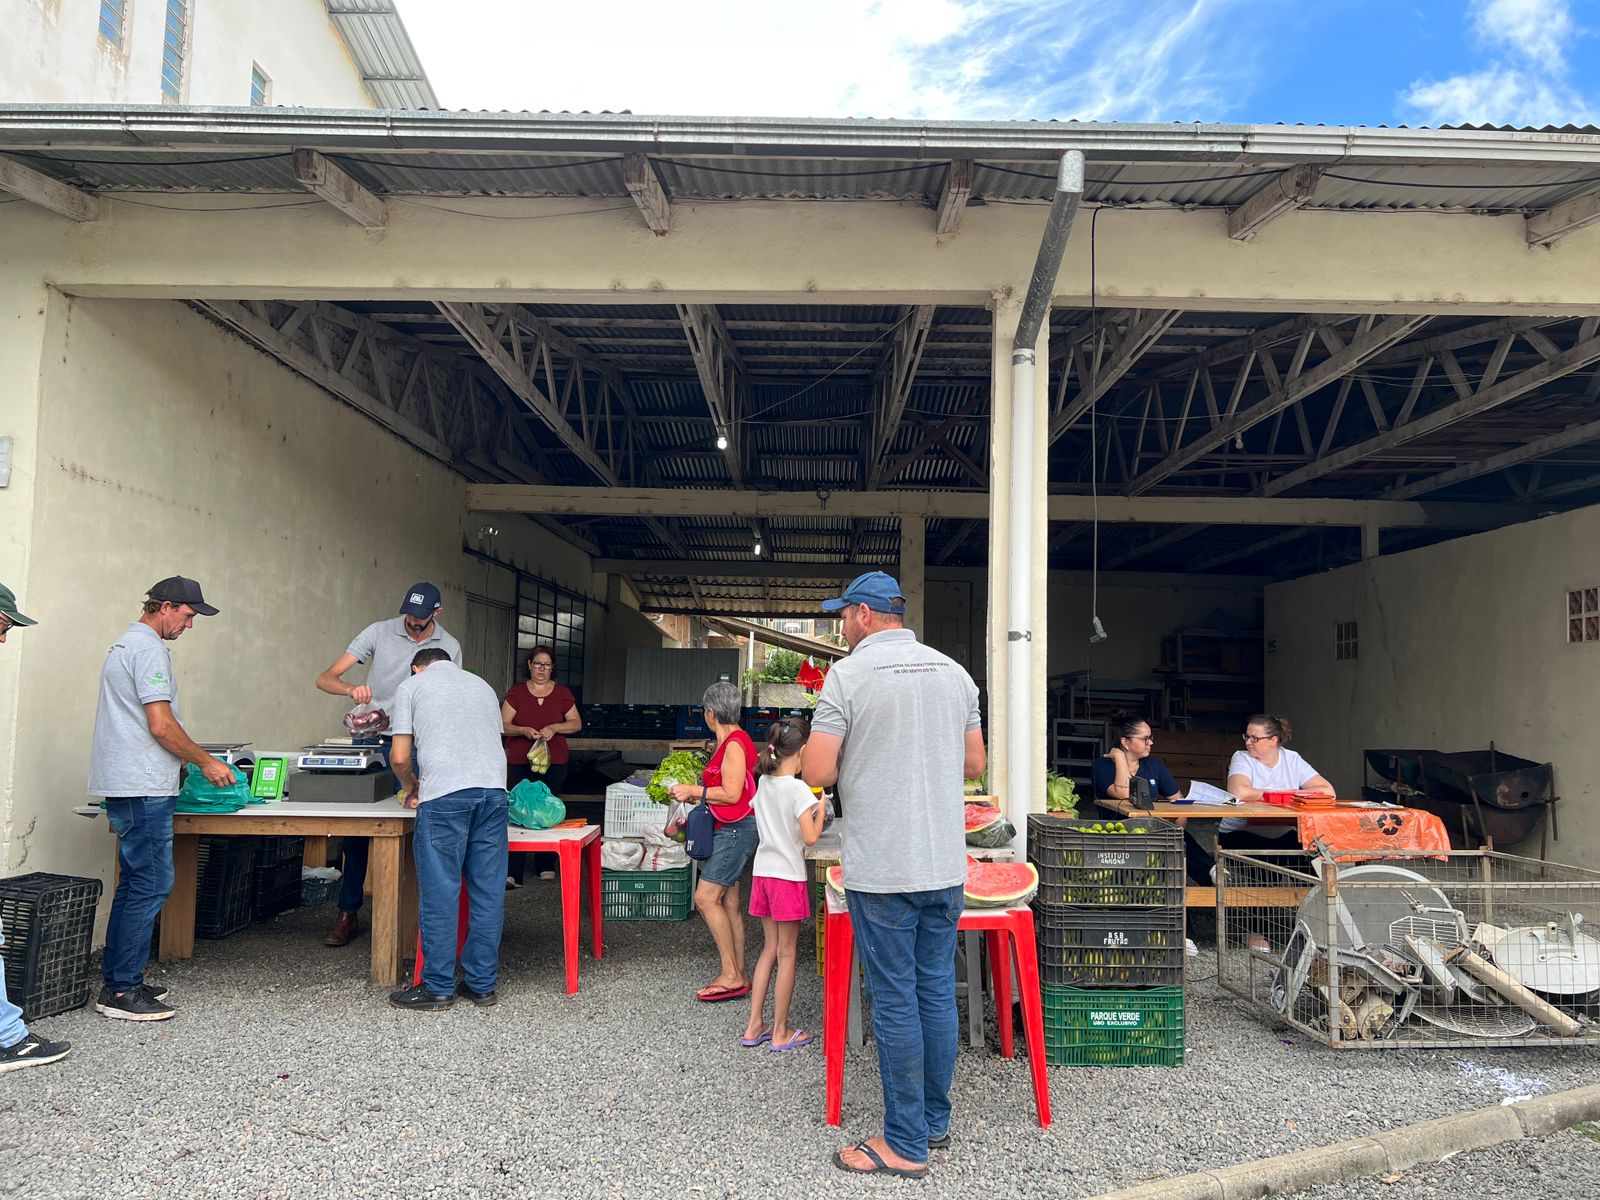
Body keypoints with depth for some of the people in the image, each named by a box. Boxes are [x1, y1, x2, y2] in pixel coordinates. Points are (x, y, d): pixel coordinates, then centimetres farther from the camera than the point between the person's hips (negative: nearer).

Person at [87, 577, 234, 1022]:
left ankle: (118, 980, 21)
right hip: (144, 789, -11)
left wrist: (185, 762, 23)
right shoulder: (149, 649, -13)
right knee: (150, 886, -7)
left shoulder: (127, 643, 20)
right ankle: (121, 991, -2)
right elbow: (161, 725, -18)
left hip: (125, 786, 11)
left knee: (135, 884, 15)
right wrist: (205, 762, -7)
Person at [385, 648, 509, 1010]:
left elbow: (400, 757, 7)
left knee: (440, 892, 2)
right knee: (488, 891, 8)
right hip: (493, 789, 4)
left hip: (445, 794, -4)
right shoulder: (483, 686, 27)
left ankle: (438, 988, 8)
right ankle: (483, 984, 15)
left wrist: (410, 788, 27)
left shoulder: (411, 686, 14)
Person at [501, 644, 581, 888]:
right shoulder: (516, 691, 4)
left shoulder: (561, 692, 8)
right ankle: (514, 873, -11)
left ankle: (545, 866, 21)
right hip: (519, 762, -2)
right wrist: (524, 730, -18)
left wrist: (555, 727, -11)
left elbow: (576, 723, 6)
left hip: (554, 762, 2)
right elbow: (503, 725, 1)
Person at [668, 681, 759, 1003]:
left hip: (736, 829, -10)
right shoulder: (731, 741, 15)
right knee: (728, 902, 10)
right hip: (732, 829, 10)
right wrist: (695, 796, 18)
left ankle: (731, 976, -6)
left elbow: (731, 794, -19)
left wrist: (693, 791, -13)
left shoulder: (734, 743, -15)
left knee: (706, 897, -11)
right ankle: (738, 975, 14)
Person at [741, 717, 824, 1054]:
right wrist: (820, 811, -5)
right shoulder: (798, 788, -16)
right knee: (786, 954, 4)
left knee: (770, 949, 16)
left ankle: (754, 1027, 19)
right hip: (788, 875, -7)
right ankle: (780, 1033, 13)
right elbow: (810, 837, -21)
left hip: (762, 872, 7)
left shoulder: (763, 783, 5)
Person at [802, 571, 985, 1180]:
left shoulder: (848, 674, -10)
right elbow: (975, 764, 12)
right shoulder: (954, 673, 7)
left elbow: (817, 771, -14)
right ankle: (935, 1120, 28)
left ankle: (906, 1143, 13)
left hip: (882, 871, -5)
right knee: (938, 992, 15)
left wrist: (852, 766, 6)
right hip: (946, 866, 6)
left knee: (895, 1000, 3)